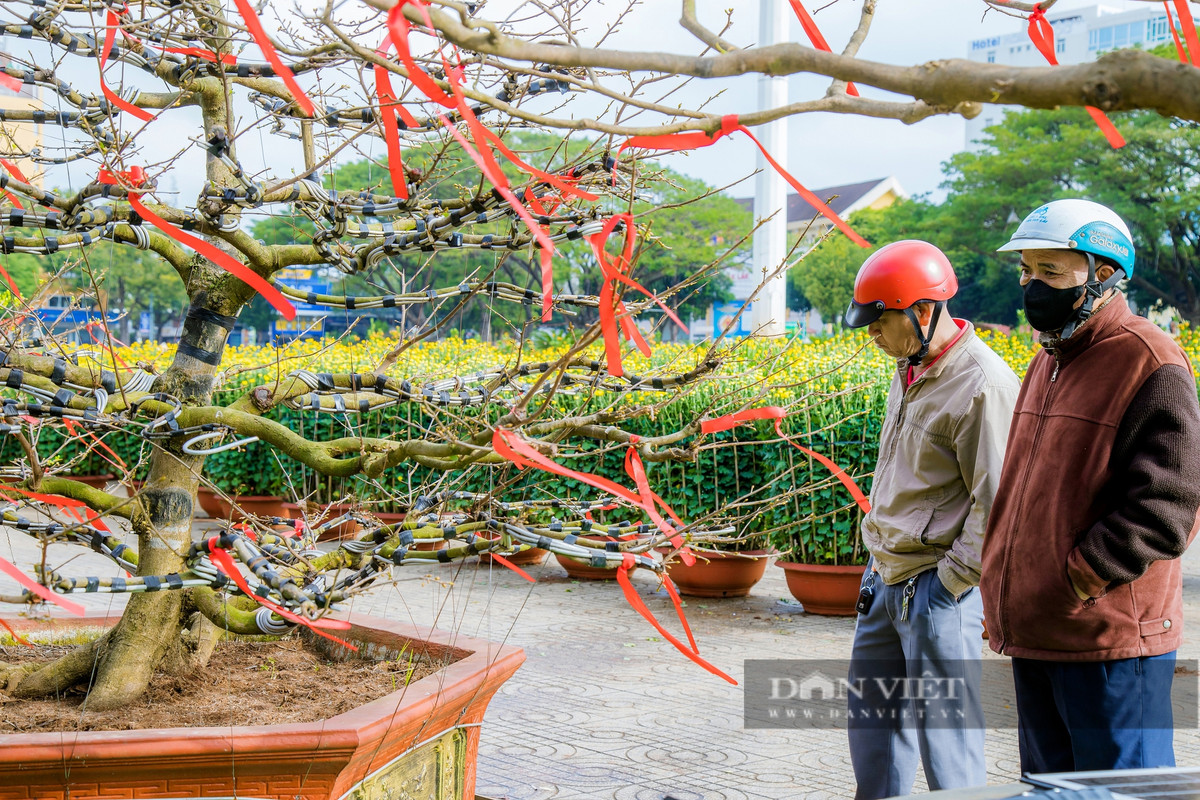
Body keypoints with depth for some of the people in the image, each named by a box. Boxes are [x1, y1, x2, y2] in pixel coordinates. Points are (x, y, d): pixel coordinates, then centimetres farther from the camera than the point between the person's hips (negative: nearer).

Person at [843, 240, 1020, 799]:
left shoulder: (983, 386, -20)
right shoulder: (910, 369, 9)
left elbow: (997, 505, -20)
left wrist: (949, 583, -16)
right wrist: (878, 564, 17)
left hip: (936, 588, -9)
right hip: (886, 575, 9)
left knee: (944, 728, -1)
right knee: (870, 709, 19)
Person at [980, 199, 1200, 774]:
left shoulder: (1148, 365, -12)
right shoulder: (1047, 364, 16)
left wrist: (1077, 582, -19)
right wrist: (1005, 598, 14)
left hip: (1110, 642, -9)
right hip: (1033, 638, 9)